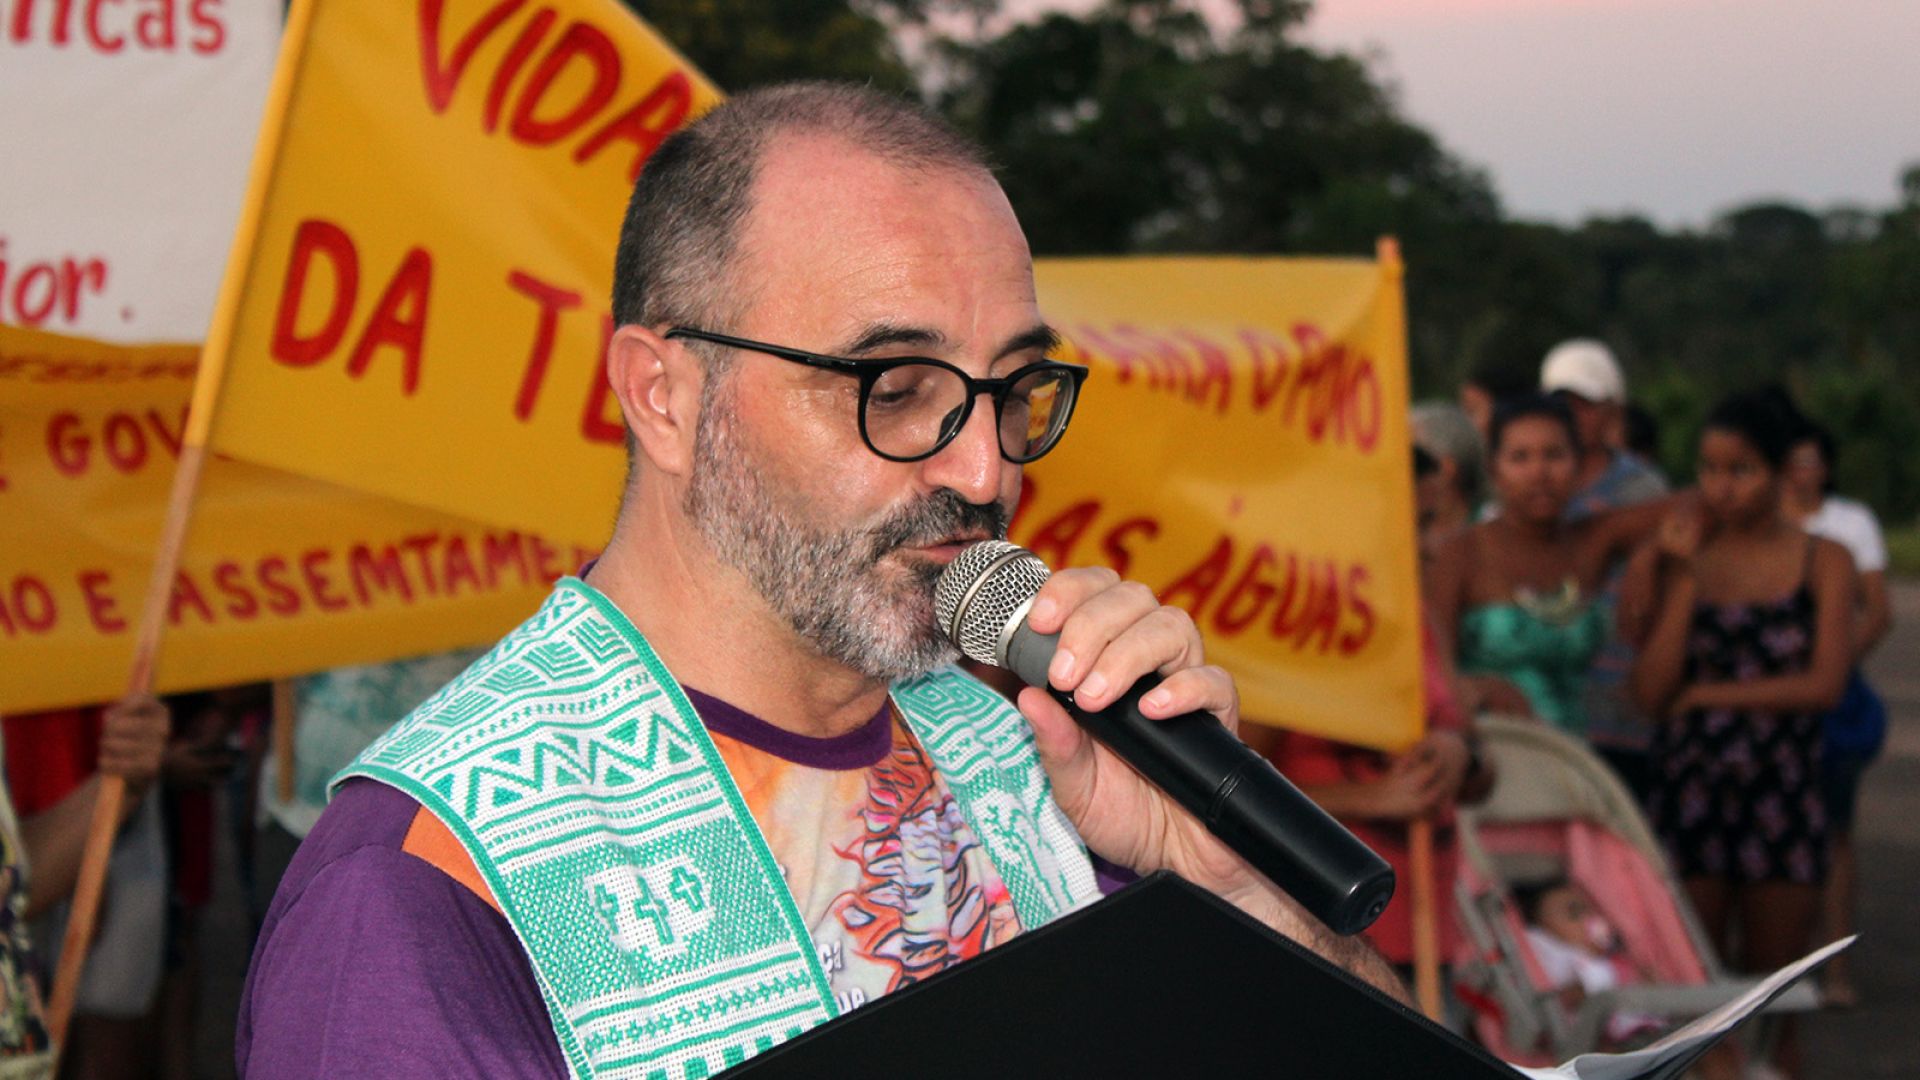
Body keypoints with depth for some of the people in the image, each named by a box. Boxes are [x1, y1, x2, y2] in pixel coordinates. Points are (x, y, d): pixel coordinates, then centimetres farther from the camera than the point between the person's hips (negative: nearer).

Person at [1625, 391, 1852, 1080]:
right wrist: (1682, 578, -10)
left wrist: (1704, 694, -8)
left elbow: (1825, 683, -10)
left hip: (1783, 796, 0)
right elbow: (1650, 692, -6)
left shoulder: (1821, 563, 3)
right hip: (1688, 795, 0)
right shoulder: (1666, 562, 4)